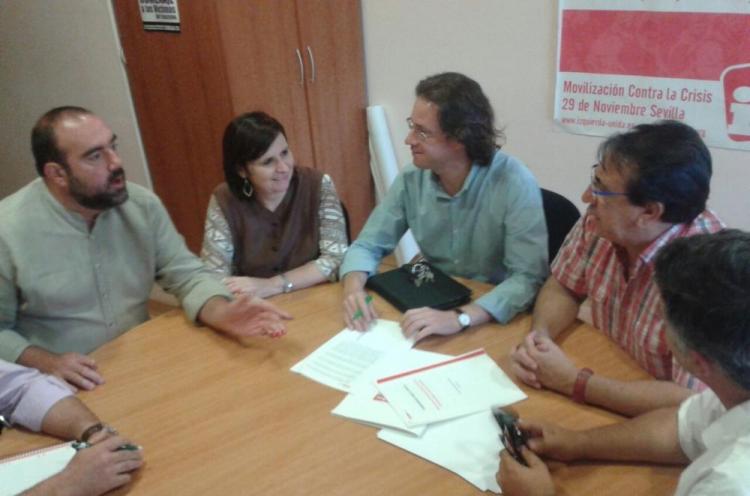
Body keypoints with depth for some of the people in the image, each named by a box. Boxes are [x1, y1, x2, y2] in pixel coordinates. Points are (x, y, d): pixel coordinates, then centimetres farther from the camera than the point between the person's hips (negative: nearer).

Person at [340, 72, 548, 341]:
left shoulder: (514, 183, -21)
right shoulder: (412, 178, -7)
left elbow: (528, 278, -24)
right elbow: (368, 245, -1)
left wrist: (460, 318, -38)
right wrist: (353, 288, -22)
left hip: (496, 321, -3)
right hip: (432, 306, 3)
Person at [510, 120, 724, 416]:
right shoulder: (603, 220, -11)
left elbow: (690, 403, -31)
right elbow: (562, 288, 4)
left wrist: (573, 381, -25)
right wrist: (539, 336, -16)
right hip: (609, 378, 5)